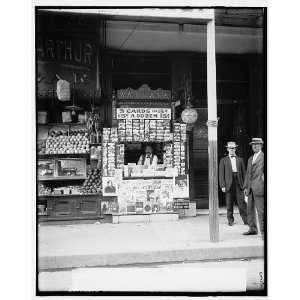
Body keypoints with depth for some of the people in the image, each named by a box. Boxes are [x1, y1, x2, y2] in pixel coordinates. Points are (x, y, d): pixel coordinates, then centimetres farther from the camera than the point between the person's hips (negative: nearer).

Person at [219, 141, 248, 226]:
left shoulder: (240, 160, 14)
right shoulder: (223, 160, 8)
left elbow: (243, 172, 13)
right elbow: (221, 174, 4)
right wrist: (222, 185, -5)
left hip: (238, 183, 1)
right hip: (229, 183, -1)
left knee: (241, 202, -6)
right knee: (229, 203, 2)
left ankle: (245, 219, -2)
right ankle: (230, 220, 12)